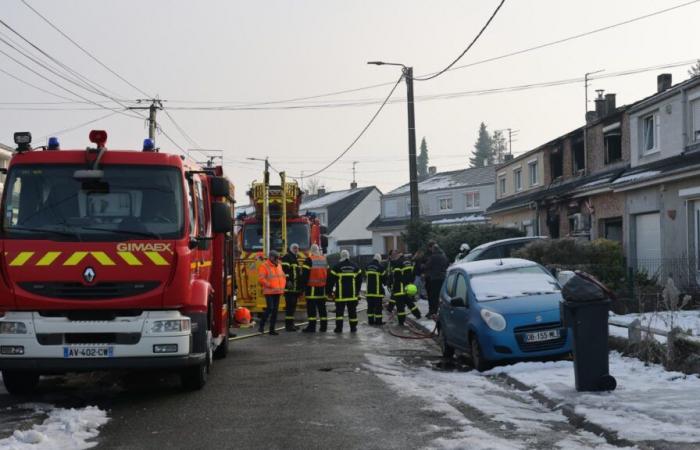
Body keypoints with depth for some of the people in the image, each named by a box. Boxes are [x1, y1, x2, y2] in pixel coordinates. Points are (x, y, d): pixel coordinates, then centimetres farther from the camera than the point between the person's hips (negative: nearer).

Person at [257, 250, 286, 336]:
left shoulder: (278, 266, 16)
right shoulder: (264, 266, -8)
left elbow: (283, 276, 24)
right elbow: (261, 279, -15)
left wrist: (282, 286, 10)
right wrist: (270, 285, -16)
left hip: (277, 292, 7)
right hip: (269, 292, -7)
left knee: (275, 310, 6)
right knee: (270, 308, -16)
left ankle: (272, 329, 11)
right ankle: (261, 325, -1)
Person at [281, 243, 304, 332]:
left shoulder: (296, 259, 24)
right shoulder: (287, 258, -7)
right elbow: (284, 270, -19)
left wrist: (300, 286, 28)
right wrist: (288, 280, -26)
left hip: (296, 287, 10)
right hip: (289, 287, -10)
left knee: (293, 306, 12)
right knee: (290, 305, -11)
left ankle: (291, 324, 17)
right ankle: (288, 325, -11)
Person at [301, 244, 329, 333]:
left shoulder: (309, 260, -9)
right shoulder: (324, 259, 11)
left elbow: (305, 274, -14)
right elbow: (327, 273, 16)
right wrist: (327, 286, 22)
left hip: (312, 287, -6)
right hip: (322, 287, 6)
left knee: (311, 307, -4)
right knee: (322, 307, 12)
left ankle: (312, 326, -6)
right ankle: (323, 326, 14)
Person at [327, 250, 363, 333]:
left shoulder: (337, 267, -5)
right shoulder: (355, 266, 7)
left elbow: (331, 280, -5)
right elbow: (359, 279, 13)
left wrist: (329, 291, 5)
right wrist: (357, 291, 22)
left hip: (340, 294, -3)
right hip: (352, 294, 3)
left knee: (339, 311, 1)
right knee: (352, 311, 10)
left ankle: (339, 327, -6)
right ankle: (353, 327, 13)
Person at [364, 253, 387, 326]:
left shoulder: (367, 266, 7)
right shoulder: (380, 266, -11)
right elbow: (384, 277, -5)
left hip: (369, 290, 5)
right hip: (378, 290, -5)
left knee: (370, 305, 10)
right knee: (378, 305, 0)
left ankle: (371, 320, 12)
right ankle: (378, 321, 0)